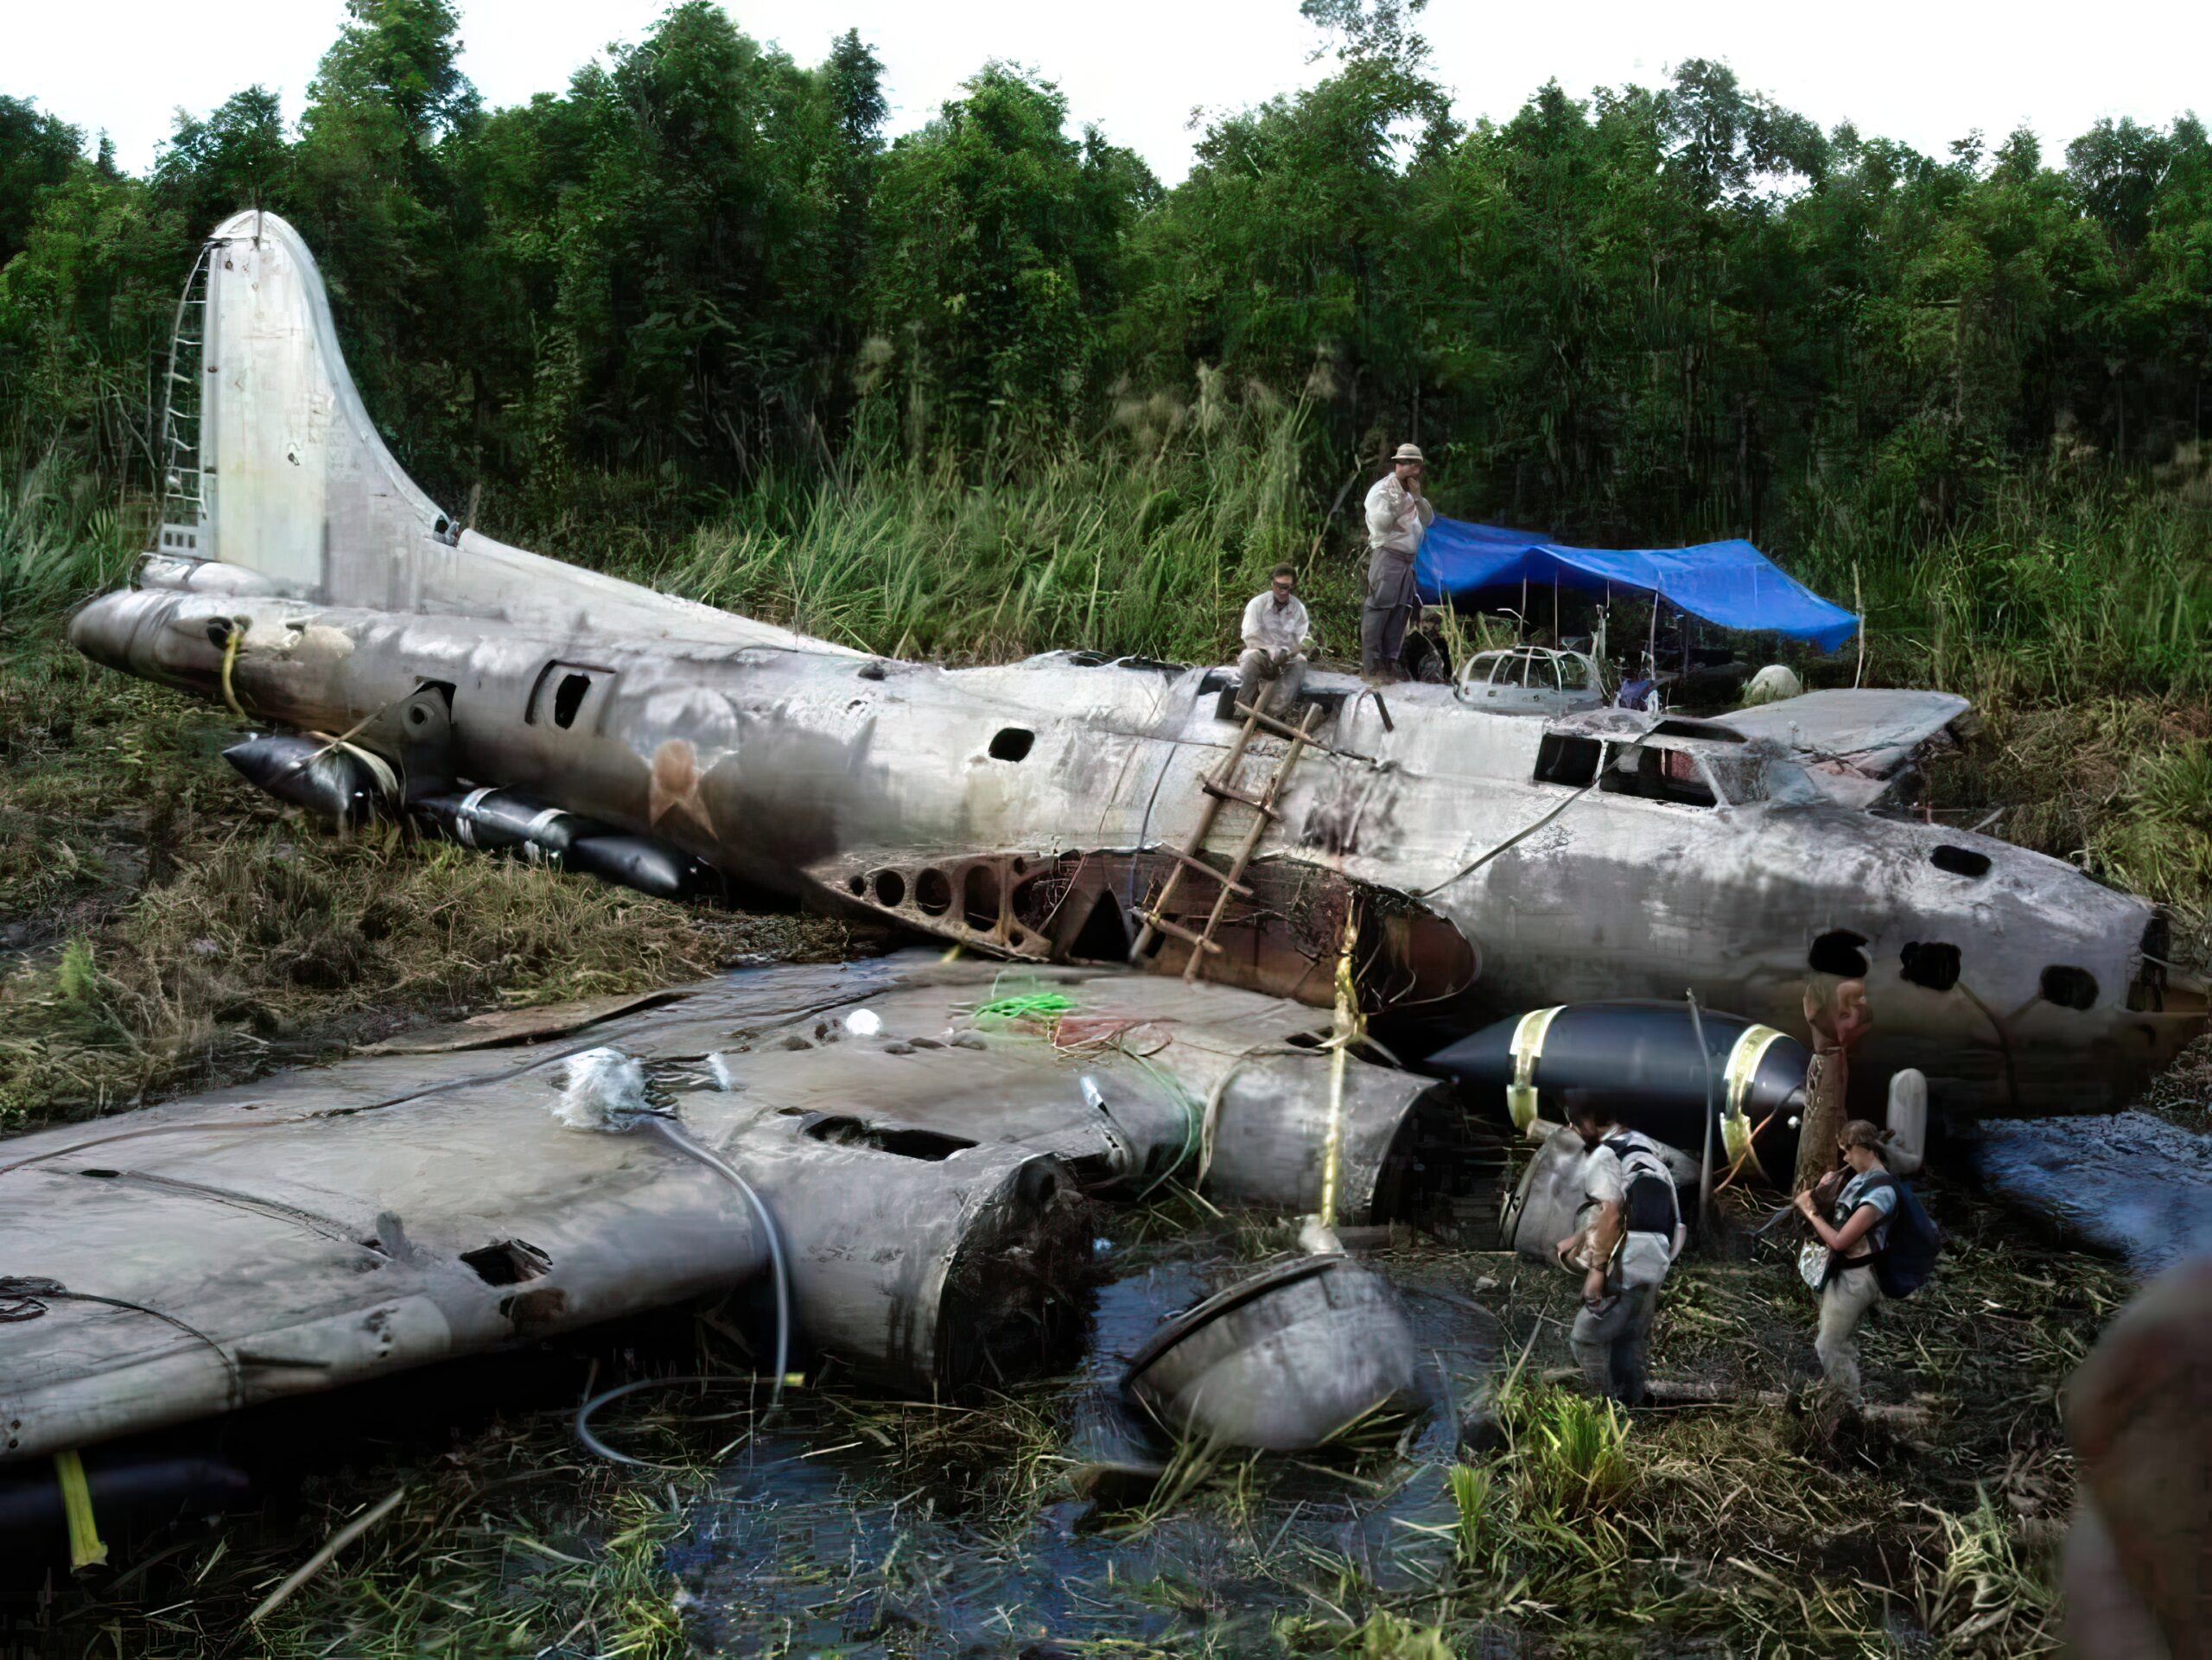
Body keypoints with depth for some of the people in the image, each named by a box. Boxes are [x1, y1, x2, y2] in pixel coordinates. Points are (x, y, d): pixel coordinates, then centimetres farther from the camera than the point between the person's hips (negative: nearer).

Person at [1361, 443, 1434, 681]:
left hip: (1407, 560, 8)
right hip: (1387, 556, -8)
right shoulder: (1382, 490, -5)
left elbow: (1429, 519, 13)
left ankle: (1389, 661, 12)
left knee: (1400, 612, 7)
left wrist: (1417, 496, 1)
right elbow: (1380, 523, -15)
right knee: (1378, 612, -10)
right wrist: (1397, 505, -18)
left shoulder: (1410, 492, 20)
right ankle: (1370, 666, -11)